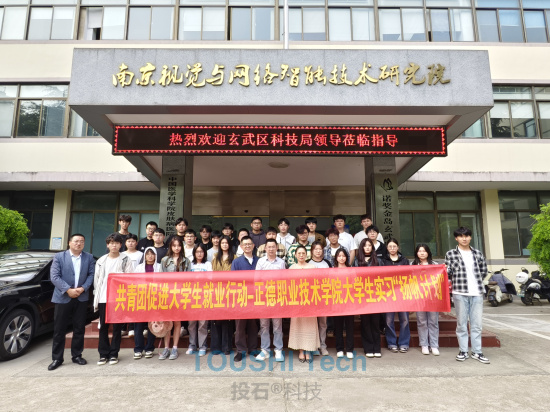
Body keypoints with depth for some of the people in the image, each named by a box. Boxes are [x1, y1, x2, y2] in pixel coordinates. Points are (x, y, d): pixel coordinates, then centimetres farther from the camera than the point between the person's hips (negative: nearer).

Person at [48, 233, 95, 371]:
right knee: (59, 329, 5)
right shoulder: (59, 256, 0)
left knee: (79, 328, 8)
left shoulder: (89, 257, 6)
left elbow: (91, 274, 3)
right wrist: (68, 290, -17)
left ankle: (77, 355, 21)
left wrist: (83, 288, -13)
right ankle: (57, 358, 17)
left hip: (82, 298, 2)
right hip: (63, 297, -2)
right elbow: (54, 276, -8)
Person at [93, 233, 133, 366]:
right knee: (103, 327, 7)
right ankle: (103, 354, 17)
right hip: (103, 298, 3)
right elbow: (97, 280, 12)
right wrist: (96, 298, 6)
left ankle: (114, 354, 14)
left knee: (117, 327, 3)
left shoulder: (125, 260, 2)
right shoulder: (101, 261, 11)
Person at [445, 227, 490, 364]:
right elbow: (447, 273, 1)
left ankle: (477, 352, 17)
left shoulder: (478, 254, 11)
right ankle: (463, 351, 13)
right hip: (460, 293, -2)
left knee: (476, 324, 7)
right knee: (462, 323, 4)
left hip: (477, 293, 3)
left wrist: (476, 282, 11)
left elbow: (484, 271, 17)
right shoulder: (451, 254, 2)